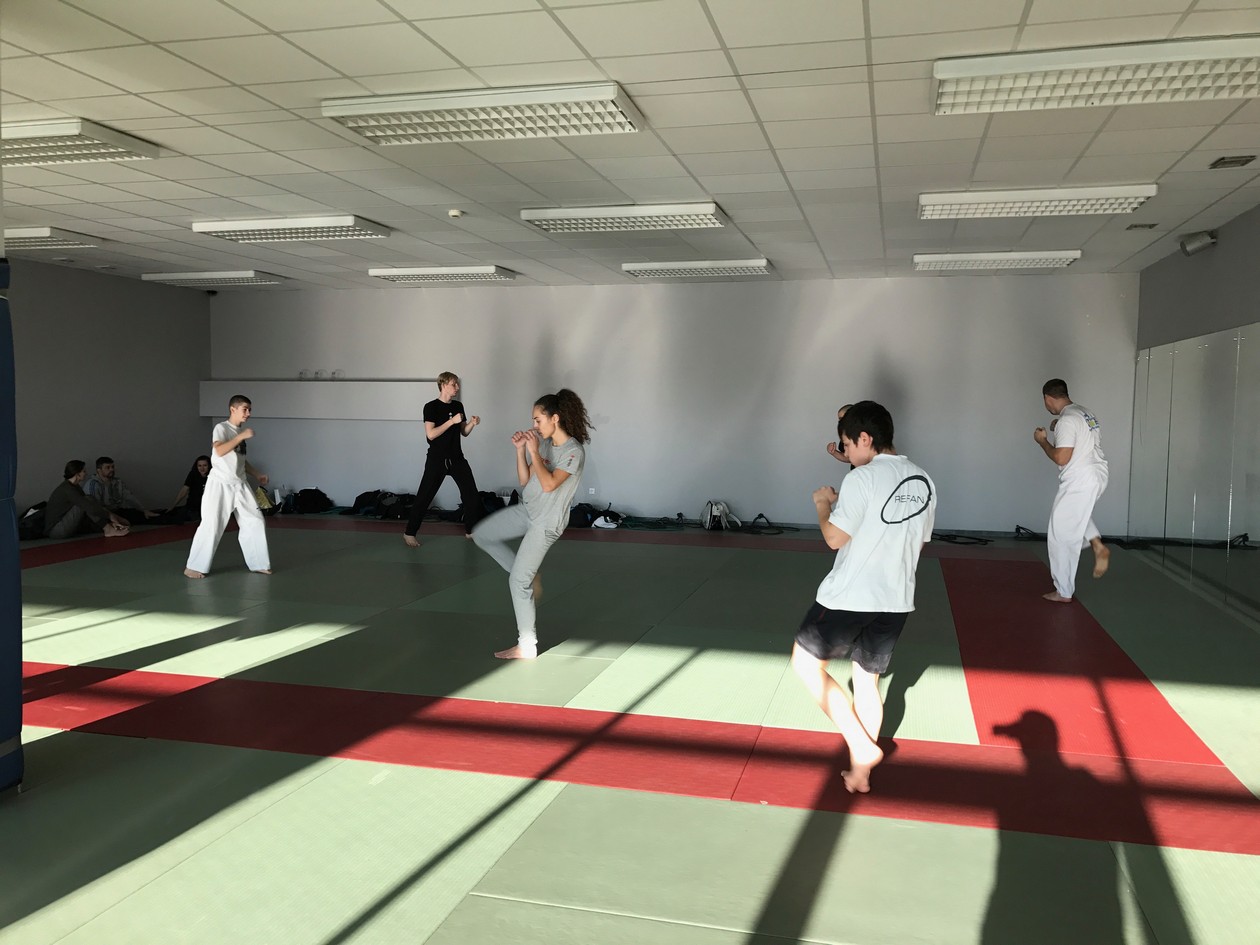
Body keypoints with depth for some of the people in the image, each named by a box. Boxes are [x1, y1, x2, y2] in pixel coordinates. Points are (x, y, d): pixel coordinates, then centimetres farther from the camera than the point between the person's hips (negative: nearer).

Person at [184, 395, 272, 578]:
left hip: (240, 485, 7)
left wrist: (257, 475, 13)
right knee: (211, 526, -9)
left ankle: (257, 563, 17)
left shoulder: (241, 432, 13)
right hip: (220, 484, -7)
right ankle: (193, 567, 2)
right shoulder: (221, 428, -10)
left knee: (255, 522, 7)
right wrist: (242, 436, -25)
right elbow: (219, 451, -28)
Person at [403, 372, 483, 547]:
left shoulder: (458, 406, 7)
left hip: (456, 458, 6)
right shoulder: (431, 407, -11)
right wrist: (452, 421, -22)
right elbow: (431, 434, -20)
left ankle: (470, 530, 20)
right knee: (424, 497, -1)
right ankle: (409, 533, 11)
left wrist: (472, 424, -7)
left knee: (471, 494, 5)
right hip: (437, 460, -6)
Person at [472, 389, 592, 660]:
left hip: (546, 522, -8)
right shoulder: (544, 444, 4)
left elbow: (549, 485, -28)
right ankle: (530, 575, 16)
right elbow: (525, 481, 7)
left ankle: (527, 646, 5)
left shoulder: (574, 451, -19)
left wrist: (533, 452, -24)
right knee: (482, 534, 13)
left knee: (518, 581, -7)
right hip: (527, 511, 9)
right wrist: (520, 450, -5)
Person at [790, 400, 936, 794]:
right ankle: (859, 772, 24)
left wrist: (824, 504, 5)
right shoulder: (923, 481, 8)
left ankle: (862, 747, 4)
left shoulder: (862, 478, -15)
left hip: (849, 596, -7)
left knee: (807, 663, 10)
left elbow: (835, 538, -14)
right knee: (867, 681, 17)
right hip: (896, 600, 7)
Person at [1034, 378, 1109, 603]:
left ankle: (1064, 592, 9)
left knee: (1062, 536, 2)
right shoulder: (1086, 414, 13)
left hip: (1079, 481, -10)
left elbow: (1061, 458, -22)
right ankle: (1098, 546, 17)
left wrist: (1042, 440, -6)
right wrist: (1057, 432, 19)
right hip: (1096, 476, 10)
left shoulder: (1066, 420, -18)